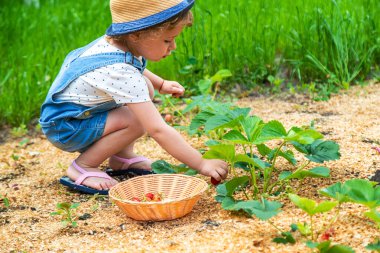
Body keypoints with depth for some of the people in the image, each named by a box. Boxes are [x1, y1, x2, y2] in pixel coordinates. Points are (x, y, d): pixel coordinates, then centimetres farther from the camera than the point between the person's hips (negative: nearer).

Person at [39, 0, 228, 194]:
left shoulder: (114, 40, -9)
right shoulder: (122, 74, -36)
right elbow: (158, 130, -37)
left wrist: (161, 84, 10)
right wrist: (202, 165, -32)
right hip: (63, 128, -9)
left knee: (145, 87, 1)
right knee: (136, 121, -26)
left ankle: (122, 157, 11)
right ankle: (83, 168, -8)